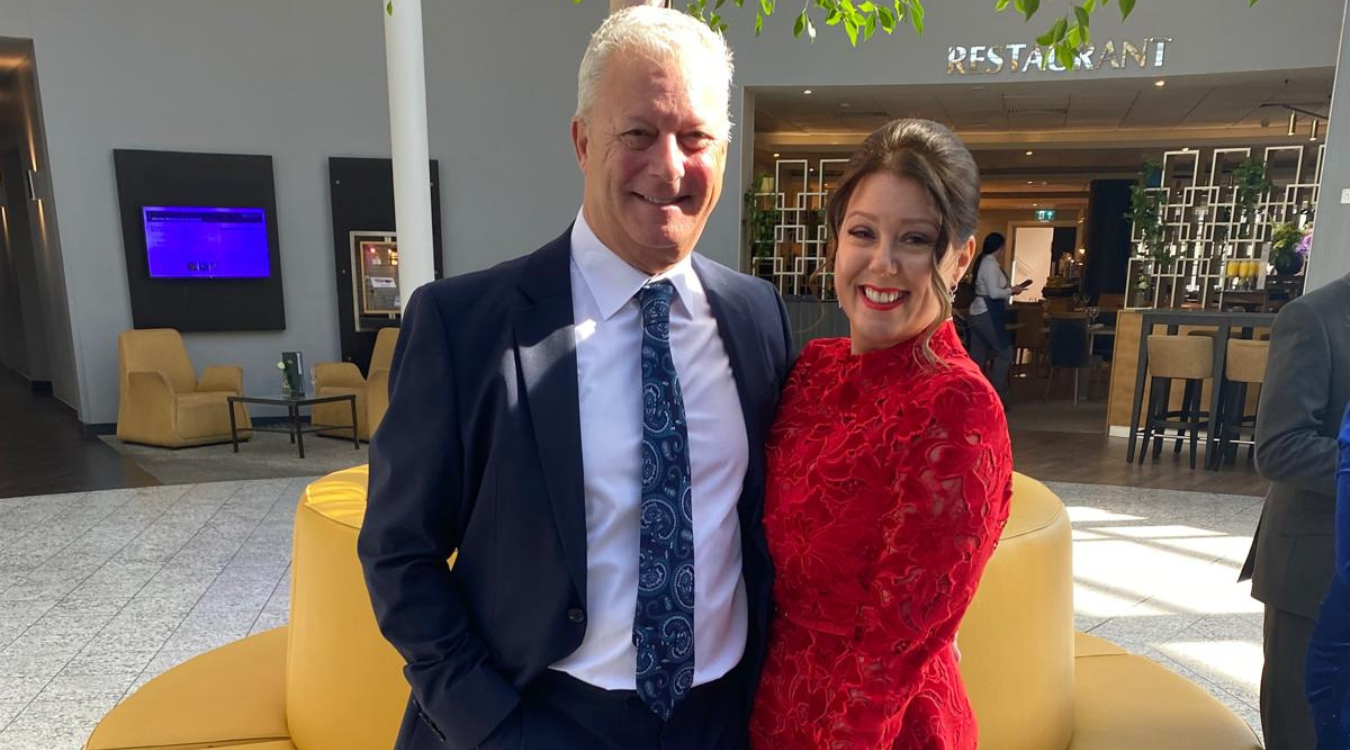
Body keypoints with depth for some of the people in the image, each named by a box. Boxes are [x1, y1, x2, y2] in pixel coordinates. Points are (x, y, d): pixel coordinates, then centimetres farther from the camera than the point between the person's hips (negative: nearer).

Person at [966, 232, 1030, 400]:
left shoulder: (984, 261, 17)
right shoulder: (991, 263, -14)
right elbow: (994, 293, -20)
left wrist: (1009, 290, 11)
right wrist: (1012, 290, -6)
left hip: (980, 313, 10)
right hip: (987, 314, -10)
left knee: (977, 356, 9)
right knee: (1005, 352, -4)